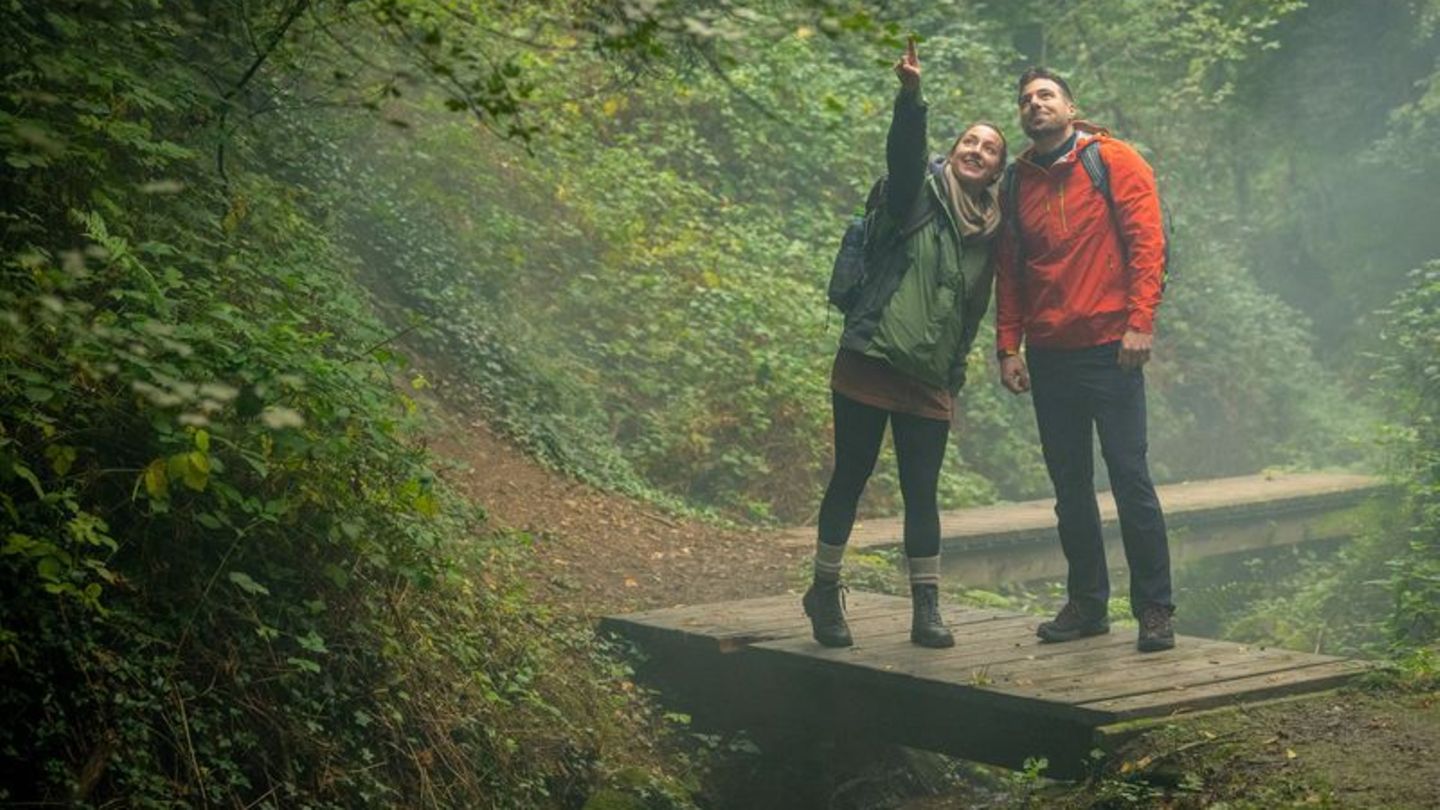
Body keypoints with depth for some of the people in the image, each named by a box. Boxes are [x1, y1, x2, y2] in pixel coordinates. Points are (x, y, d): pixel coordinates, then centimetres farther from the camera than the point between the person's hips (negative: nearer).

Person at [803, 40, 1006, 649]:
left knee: (922, 492, 4)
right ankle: (824, 592, 17)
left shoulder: (989, 232, 14)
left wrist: (956, 370, 16)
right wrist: (911, 95, -38)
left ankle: (926, 609, 10)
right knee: (850, 478, 3)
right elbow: (904, 149, -21)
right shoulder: (919, 194, 0)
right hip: (869, 364, -4)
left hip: (930, 380, 4)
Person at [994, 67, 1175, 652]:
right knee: (1069, 487, 10)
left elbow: (1146, 241, -7)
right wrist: (1008, 346, 6)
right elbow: (1008, 271, 14)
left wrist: (1140, 323, -16)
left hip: (1109, 348, -5)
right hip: (1049, 356, 5)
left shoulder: (1115, 161, 0)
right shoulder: (1016, 183, 12)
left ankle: (1154, 609, 2)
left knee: (1130, 479, -5)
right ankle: (1087, 603, 19)